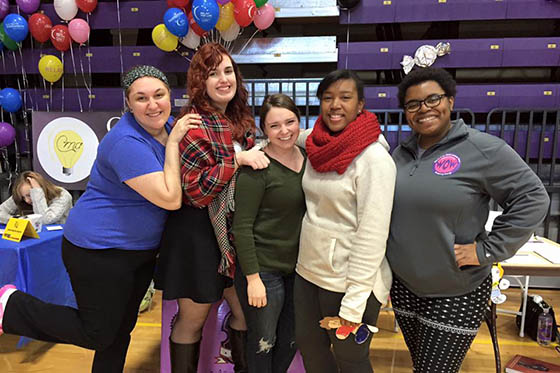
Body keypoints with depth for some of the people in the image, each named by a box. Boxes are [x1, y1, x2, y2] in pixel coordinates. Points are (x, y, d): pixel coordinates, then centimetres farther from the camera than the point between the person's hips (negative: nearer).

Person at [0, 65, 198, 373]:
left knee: (122, 327, 21)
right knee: (98, 334, 7)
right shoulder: (127, 142, -26)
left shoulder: (169, 126, 0)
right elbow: (170, 199, -29)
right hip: (100, 251, -8)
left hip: (141, 250, 8)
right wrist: (173, 142, -25)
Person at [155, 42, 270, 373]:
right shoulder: (193, 126, -15)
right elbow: (195, 190, -23)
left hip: (236, 230, 7)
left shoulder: (242, 119, 7)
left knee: (247, 310, 17)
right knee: (193, 318, 11)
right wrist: (237, 159, -27)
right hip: (199, 233, -7)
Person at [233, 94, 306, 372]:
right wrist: (252, 277, -17)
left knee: (291, 339, 20)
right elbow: (242, 226, -16)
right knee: (263, 341, 12)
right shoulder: (257, 167, -17)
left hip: (298, 265, 7)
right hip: (263, 268, -6)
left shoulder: (307, 156, 3)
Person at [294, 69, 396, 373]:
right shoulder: (317, 146, 1)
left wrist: (353, 304, -19)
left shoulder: (374, 158, -18)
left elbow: (373, 235, -20)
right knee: (308, 346, 23)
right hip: (308, 270, 6)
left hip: (350, 281, -6)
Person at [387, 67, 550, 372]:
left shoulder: (483, 149, -13)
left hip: (457, 293, -5)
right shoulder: (401, 153, 4)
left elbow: (532, 198, -12)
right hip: (403, 285, 5)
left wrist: (487, 250, -16)